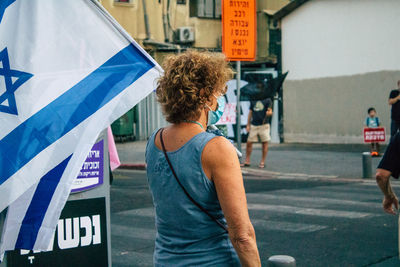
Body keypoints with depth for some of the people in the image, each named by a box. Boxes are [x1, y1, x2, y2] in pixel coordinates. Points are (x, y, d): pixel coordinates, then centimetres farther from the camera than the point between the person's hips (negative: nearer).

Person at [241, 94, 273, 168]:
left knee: (265, 143, 0)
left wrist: (269, 113, -26)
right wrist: (248, 125, 11)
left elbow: (270, 112, -2)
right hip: (254, 125, 3)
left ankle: (262, 162, 9)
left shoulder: (267, 100, 2)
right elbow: (250, 113, 16)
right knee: (249, 142, 2)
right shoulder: (252, 100, 13)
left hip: (264, 125, -3)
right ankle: (247, 161, 11)